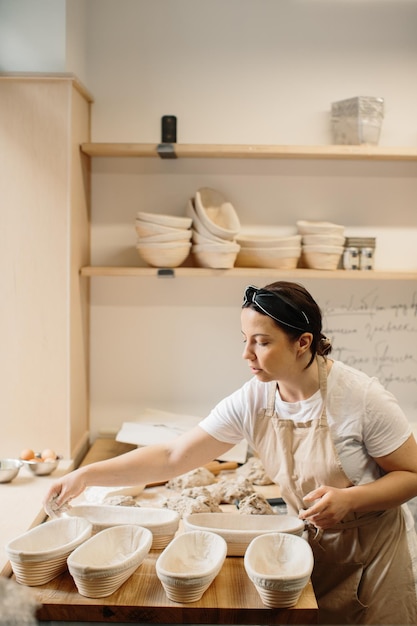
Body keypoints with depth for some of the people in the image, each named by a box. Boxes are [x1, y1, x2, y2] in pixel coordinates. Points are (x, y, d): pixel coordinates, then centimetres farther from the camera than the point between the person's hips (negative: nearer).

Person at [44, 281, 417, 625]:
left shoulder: (361, 398, -24)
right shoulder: (252, 401, -14)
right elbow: (172, 457, -12)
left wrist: (348, 499, -31)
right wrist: (86, 475, -18)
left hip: (373, 551, -3)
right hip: (314, 548, 3)